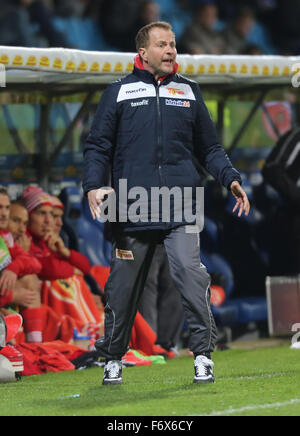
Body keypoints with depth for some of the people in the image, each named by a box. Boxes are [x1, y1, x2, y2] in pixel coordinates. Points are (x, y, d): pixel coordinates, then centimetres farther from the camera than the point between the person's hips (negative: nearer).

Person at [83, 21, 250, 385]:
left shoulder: (189, 92, 16)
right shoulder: (119, 93, 10)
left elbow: (209, 147, 20)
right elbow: (98, 146, 9)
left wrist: (231, 179, 3)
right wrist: (93, 186, -8)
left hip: (181, 209, 1)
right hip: (131, 209, 0)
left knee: (191, 275, -16)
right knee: (122, 287, 4)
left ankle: (203, 356, -10)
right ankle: (113, 359, 20)